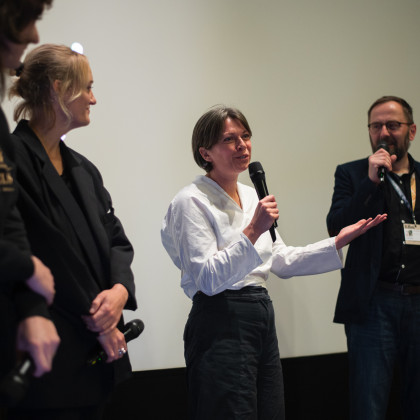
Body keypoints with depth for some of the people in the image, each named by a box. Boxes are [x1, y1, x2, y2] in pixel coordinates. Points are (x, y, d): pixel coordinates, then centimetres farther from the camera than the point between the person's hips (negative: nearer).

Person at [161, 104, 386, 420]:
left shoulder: (251, 196, 15)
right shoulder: (192, 202, -9)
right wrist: (252, 231, -23)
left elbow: (282, 261, 18)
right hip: (222, 323, -8)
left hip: (262, 317, 8)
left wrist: (339, 241, 10)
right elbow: (208, 280, -18)